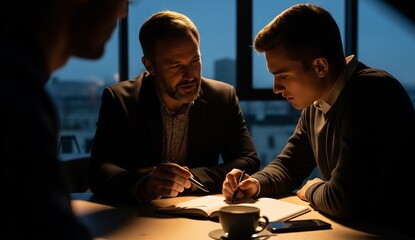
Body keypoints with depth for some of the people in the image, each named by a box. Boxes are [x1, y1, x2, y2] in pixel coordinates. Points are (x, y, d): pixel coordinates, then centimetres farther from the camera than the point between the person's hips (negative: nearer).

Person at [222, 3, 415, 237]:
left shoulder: (372, 95, -23)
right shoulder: (315, 105, 4)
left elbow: (345, 201, -27)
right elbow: (288, 165, 15)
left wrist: (311, 190, -6)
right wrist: (255, 184, -3)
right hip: (345, 227, 7)